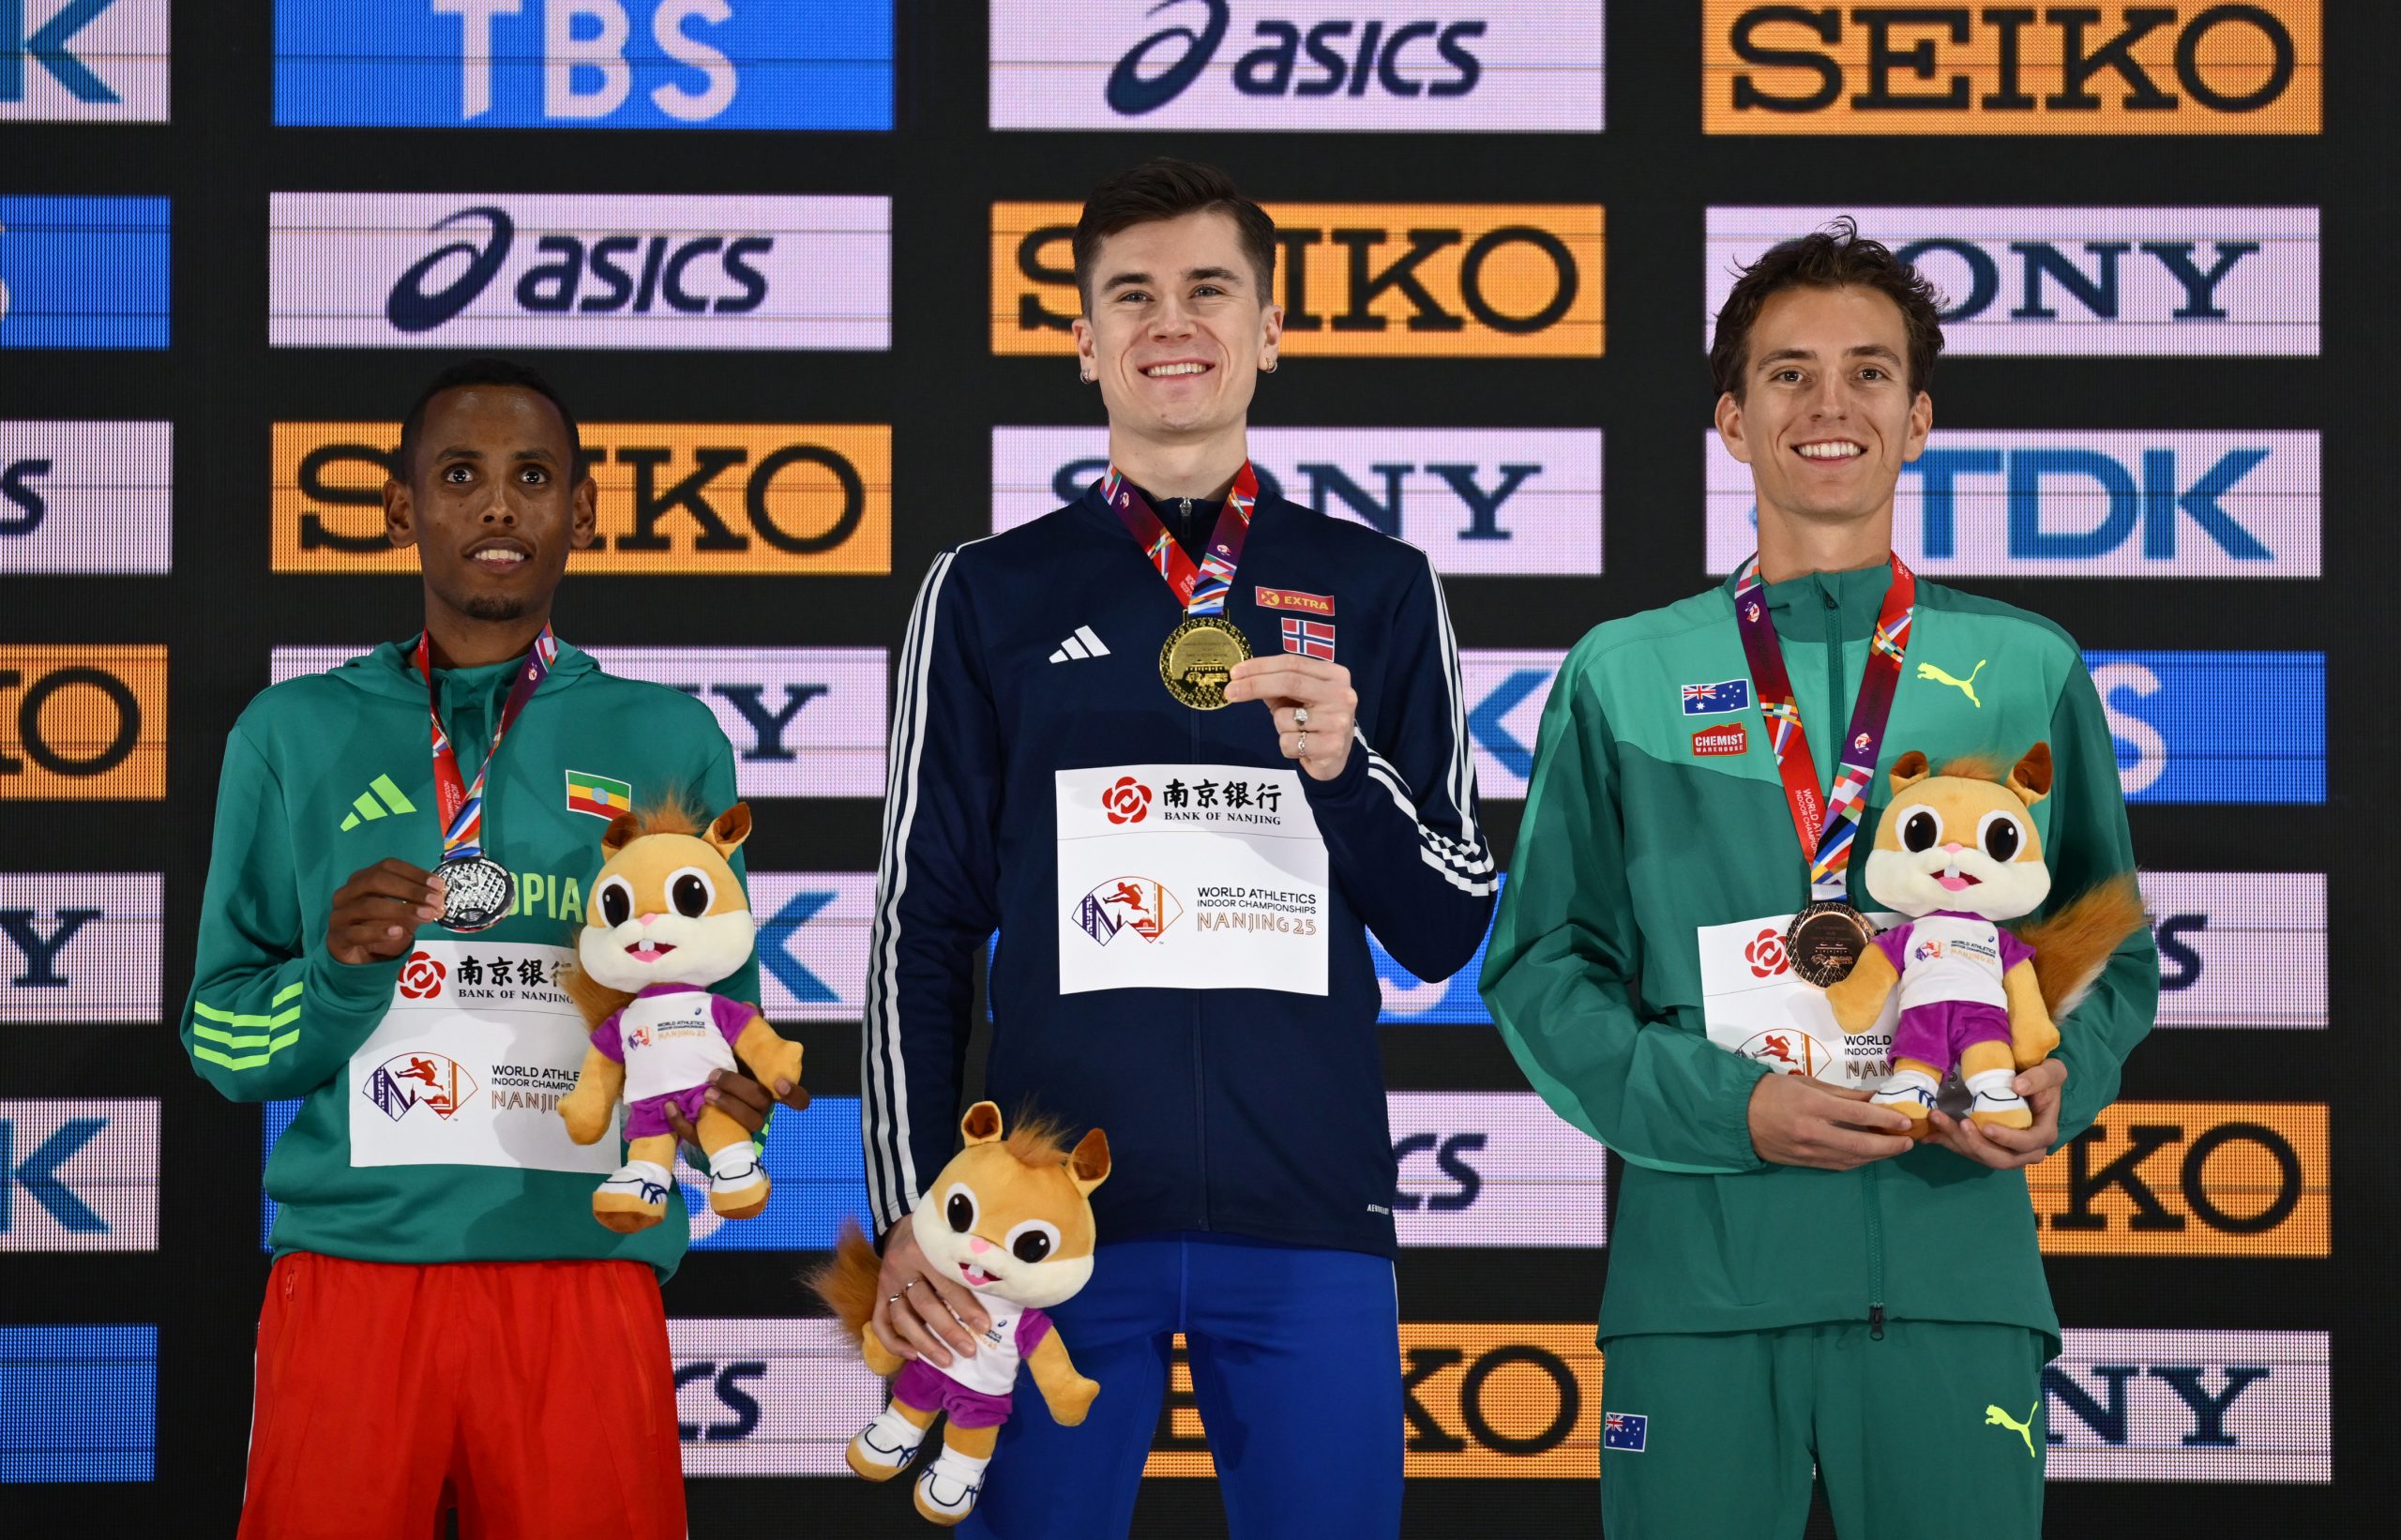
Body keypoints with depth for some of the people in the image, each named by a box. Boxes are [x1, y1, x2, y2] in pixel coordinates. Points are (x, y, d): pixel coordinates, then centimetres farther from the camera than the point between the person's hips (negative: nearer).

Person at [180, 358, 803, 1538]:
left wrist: (720, 1091, -9)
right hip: (354, 1268, 0)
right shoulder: (297, 733, 9)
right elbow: (221, 1041, 8)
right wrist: (337, 971, -12)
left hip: (586, 1271, 0)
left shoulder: (669, 741, 10)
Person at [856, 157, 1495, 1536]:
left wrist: (1345, 764, -10)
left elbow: (1448, 934, 8)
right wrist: (912, 1213, 0)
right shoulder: (990, 595, 8)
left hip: (1311, 1221, 1)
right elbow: (924, 931, 8)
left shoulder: (1378, 592, 10)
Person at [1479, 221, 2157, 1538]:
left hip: (1956, 1272, 1)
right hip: (1699, 1274, -1)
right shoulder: (1624, 677, 9)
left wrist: (2059, 1083, -7)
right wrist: (1724, 1105, -10)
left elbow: (2112, 948, 15)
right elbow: (1542, 965, 6)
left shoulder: (2027, 673, 12)